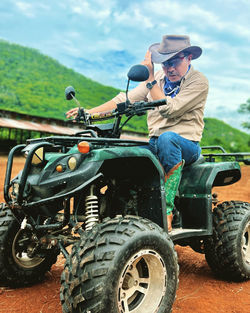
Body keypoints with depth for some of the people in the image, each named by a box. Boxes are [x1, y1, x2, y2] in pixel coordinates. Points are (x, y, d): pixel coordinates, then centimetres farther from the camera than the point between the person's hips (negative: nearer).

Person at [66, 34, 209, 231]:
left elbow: (168, 110, -18)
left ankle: (167, 208, -28)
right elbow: (126, 99, 6)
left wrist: (150, 77, -15)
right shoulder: (159, 78, 13)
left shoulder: (199, 82, -5)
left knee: (167, 138, -39)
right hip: (155, 144, 5)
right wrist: (90, 112, -4)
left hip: (187, 145, -4)